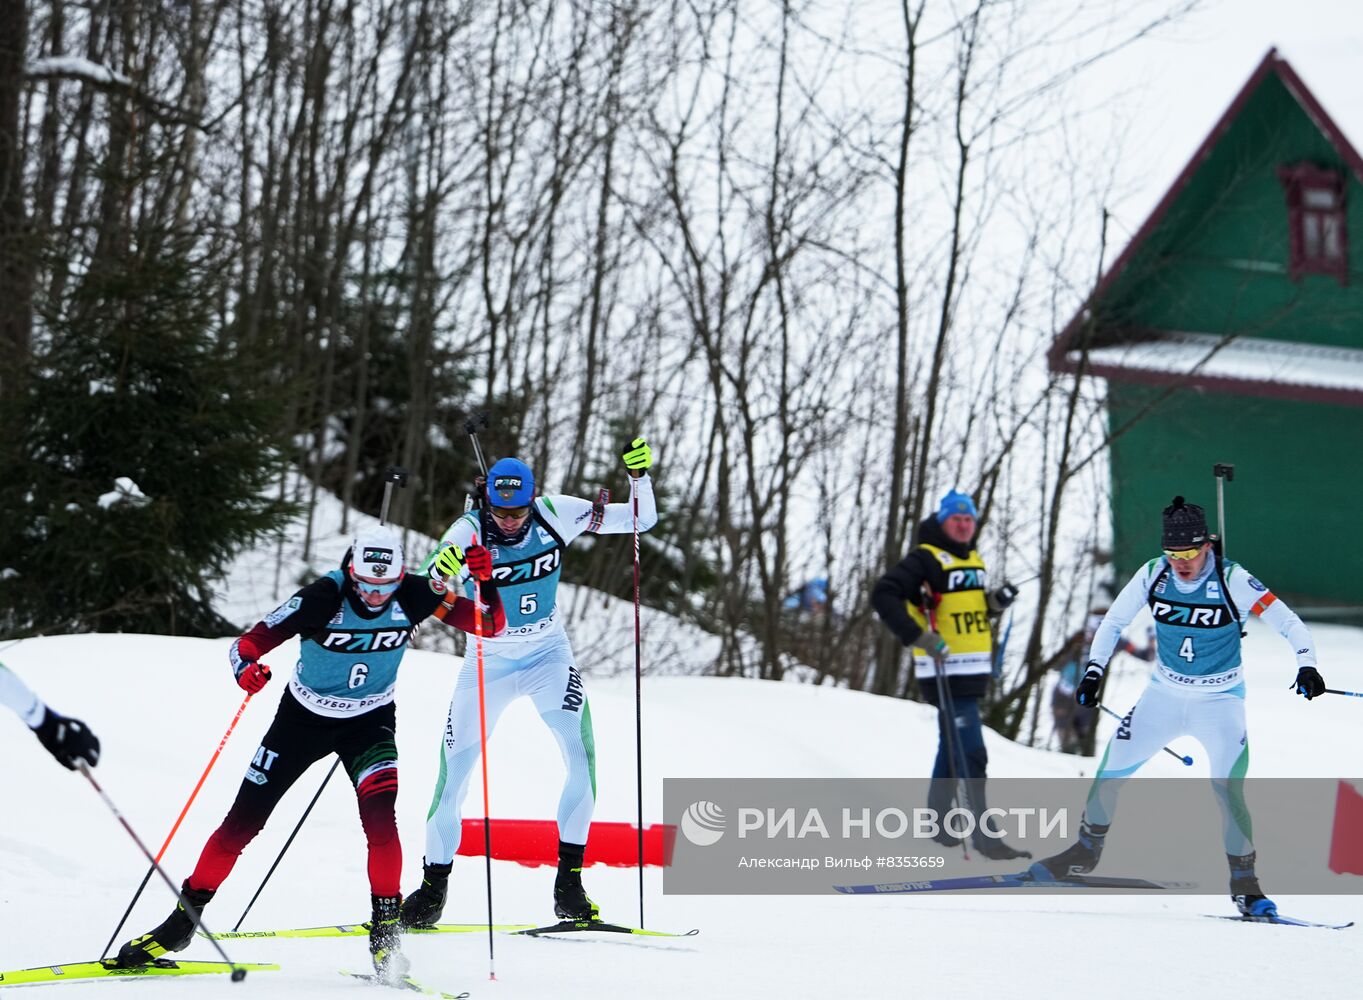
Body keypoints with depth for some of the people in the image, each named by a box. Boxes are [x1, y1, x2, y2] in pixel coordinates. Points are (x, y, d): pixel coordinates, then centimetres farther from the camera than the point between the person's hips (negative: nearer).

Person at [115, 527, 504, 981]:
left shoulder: (413, 596, -19)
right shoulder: (323, 598, -26)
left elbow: (491, 624, -15)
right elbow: (248, 643, -24)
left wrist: (486, 582, -34)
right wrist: (245, 667, -47)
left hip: (369, 721, 0)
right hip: (303, 717, 0)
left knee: (379, 817, -24)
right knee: (242, 821, 2)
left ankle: (386, 926, -11)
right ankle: (186, 915, 17)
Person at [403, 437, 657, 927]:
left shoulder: (555, 515, -15)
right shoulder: (469, 531, -21)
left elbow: (642, 520, -9)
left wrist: (639, 476, -28)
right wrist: (441, 569, -60)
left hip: (548, 654, 1)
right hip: (488, 661, -1)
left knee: (582, 754, -19)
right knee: (454, 771, -3)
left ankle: (569, 879, -9)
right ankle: (434, 883, 15)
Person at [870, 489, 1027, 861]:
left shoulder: (974, 560, 16)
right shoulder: (926, 559, -11)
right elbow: (884, 596, -19)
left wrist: (996, 601, 4)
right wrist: (919, 637, -25)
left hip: (974, 671, 9)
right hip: (946, 673, -9)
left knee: (953, 747, 18)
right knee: (970, 753, -13)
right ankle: (985, 836, -13)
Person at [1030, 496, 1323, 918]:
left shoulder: (1232, 580, -20)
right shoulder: (1153, 575, -10)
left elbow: (1288, 622, -17)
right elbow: (1114, 621, 3)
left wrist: (1306, 665, -32)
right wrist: (1093, 671, -5)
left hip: (1220, 700, -4)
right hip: (1165, 693, 4)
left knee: (1227, 790, -17)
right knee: (1111, 768, 1)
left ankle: (1245, 884, -3)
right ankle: (1086, 850, 23)